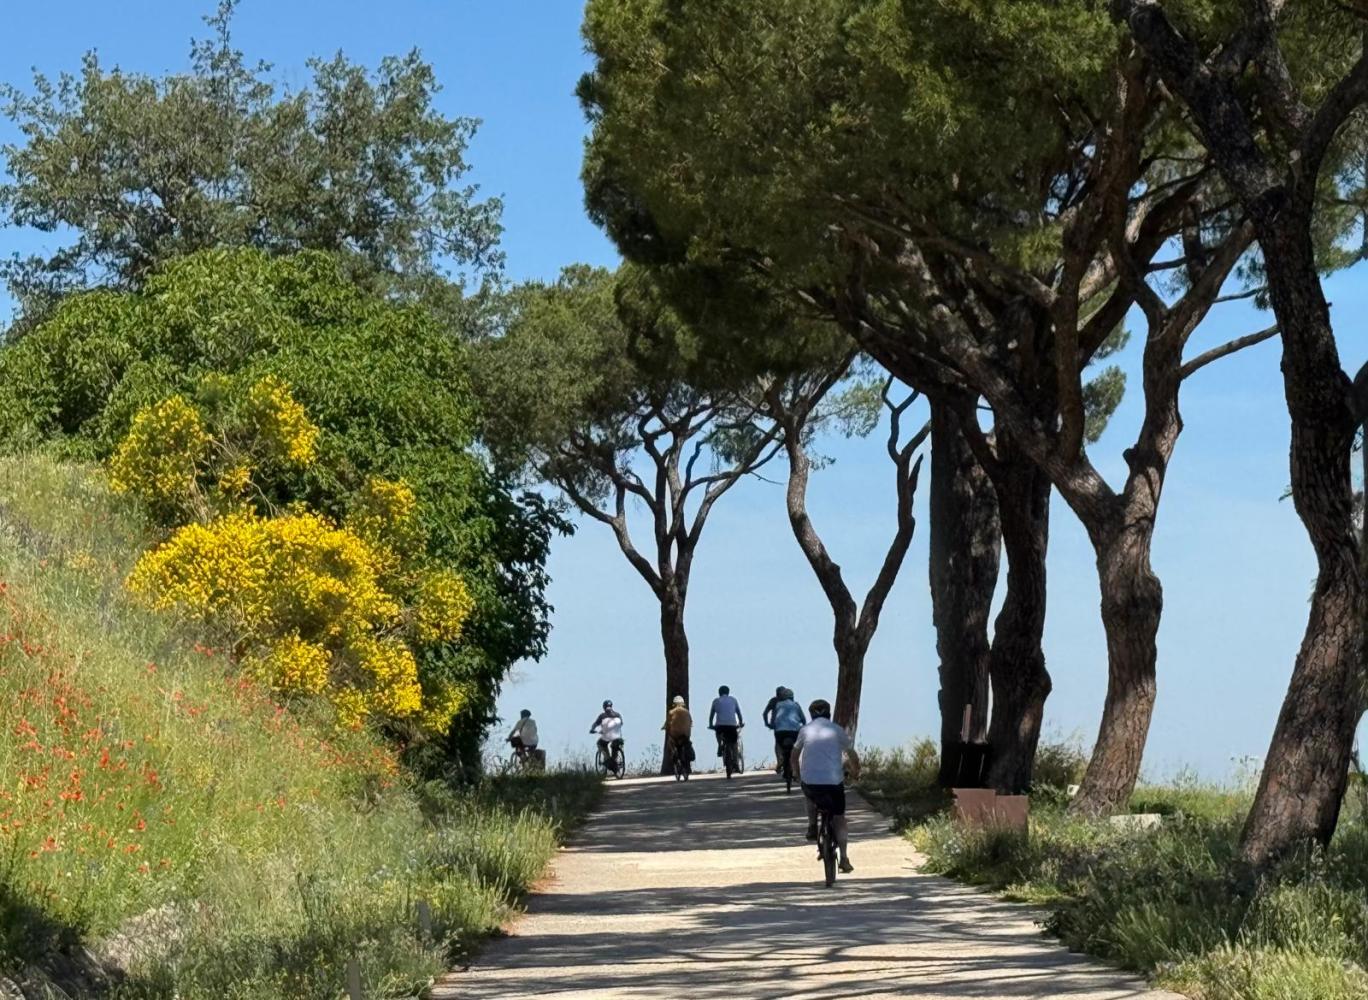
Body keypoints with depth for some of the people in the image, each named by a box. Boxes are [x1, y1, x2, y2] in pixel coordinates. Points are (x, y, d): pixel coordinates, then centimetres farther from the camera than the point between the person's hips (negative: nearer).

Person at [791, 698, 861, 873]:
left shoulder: (805, 730, 9)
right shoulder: (838, 731, 6)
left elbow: (794, 757, 16)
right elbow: (853, 756, 12)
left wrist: (798, 774, 34)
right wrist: (856, 772, 31)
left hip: (809, 780, 1)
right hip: (834, 781, -1)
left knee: (810, 796, 37)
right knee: (839, 818, 12)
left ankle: (812, 827, 23)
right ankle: (844, 859, 4)